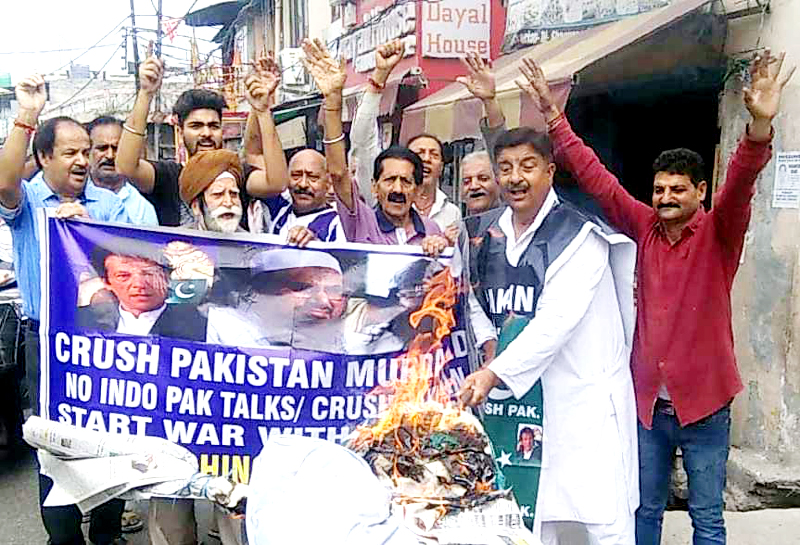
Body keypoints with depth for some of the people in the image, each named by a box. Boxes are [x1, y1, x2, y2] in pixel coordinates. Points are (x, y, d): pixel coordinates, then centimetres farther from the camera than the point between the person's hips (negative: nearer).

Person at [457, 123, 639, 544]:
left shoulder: (579, 234, -11)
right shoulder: (488, 232, 9)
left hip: (584, 394, -5)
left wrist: (495, 373, -25)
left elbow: (556, 320, -20)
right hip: (518, 394, 6)